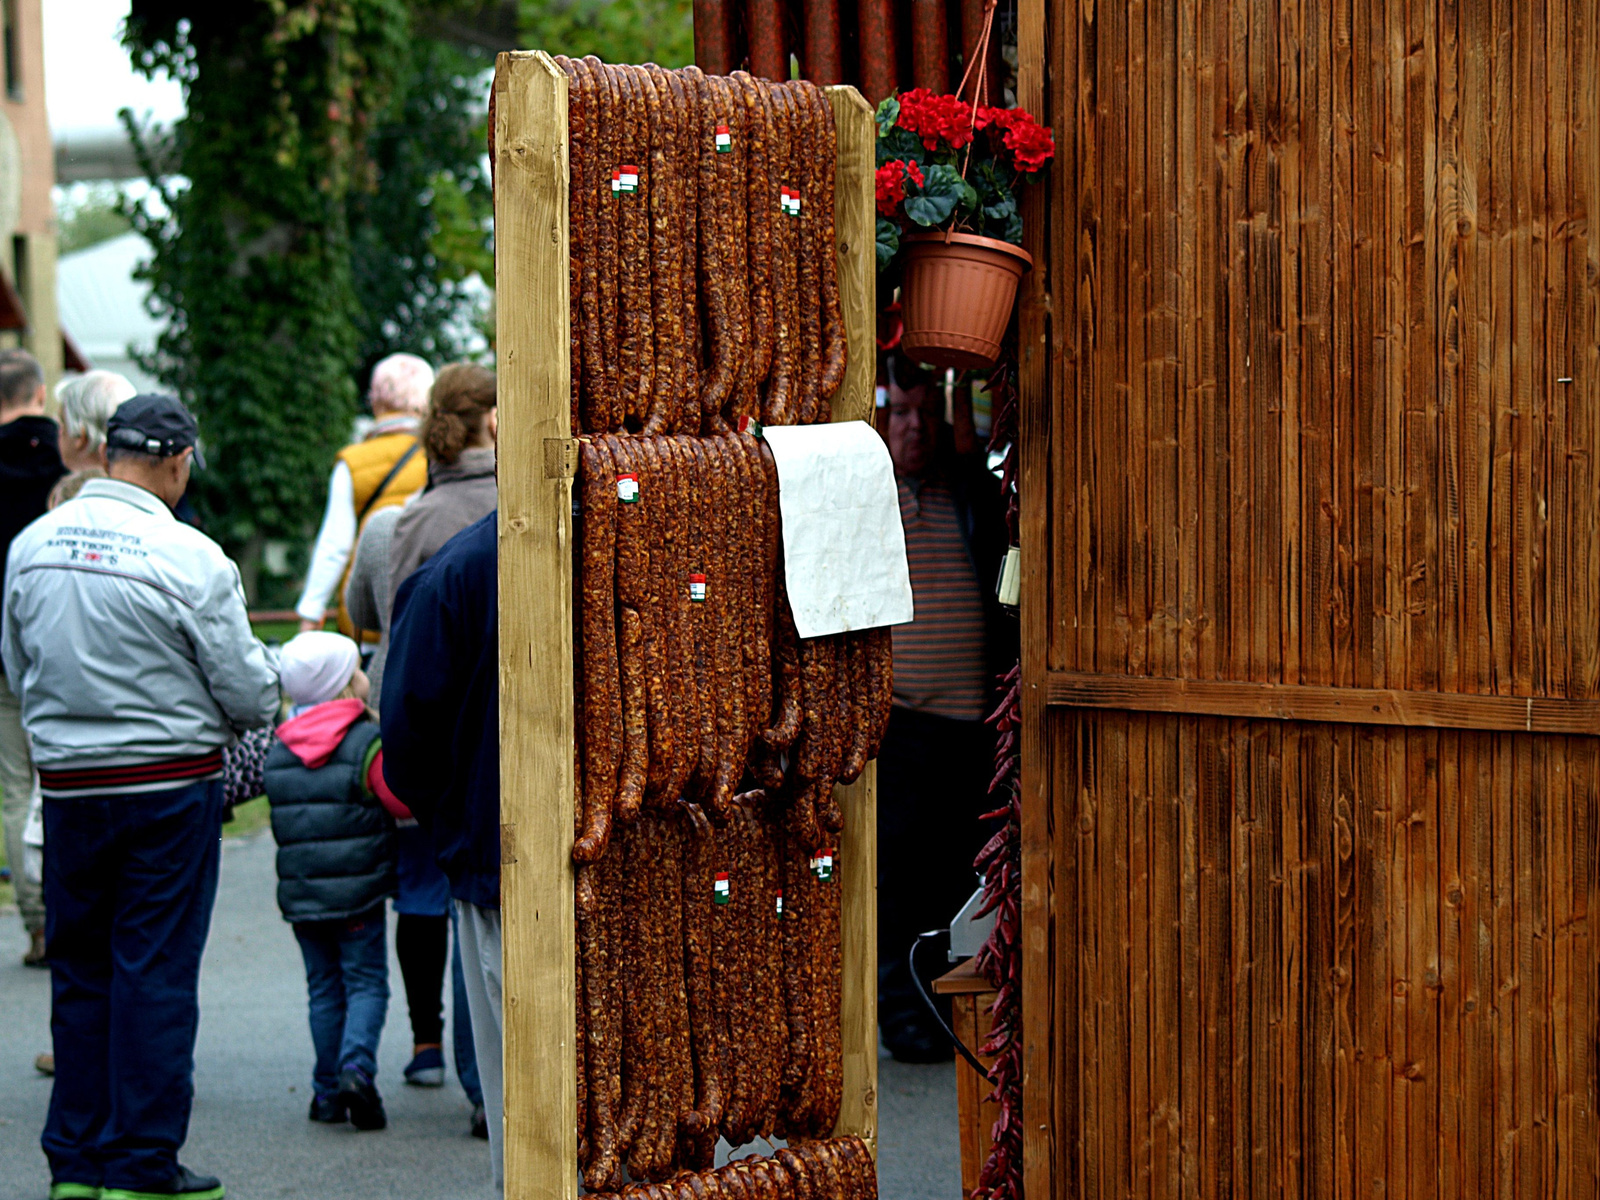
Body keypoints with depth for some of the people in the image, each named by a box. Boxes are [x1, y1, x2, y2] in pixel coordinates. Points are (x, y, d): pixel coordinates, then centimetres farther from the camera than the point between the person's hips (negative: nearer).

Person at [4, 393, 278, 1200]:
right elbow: (249, 694, -10)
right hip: (169, 782, -5)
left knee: (78, 972, 13)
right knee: (156, 972, 2)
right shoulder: (190, 559, -15)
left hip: (65, 783, 5)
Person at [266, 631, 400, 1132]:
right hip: (358, 890, -4)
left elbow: (283, 819, 14)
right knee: (366, 982, 2)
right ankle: (356, 1068, -17)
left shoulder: (278, 749, 7)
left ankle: (327, 1091, 12)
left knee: (324, 987, 12)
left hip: (299, 892, 4)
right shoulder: (368, 743, -10)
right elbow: (405, 802, -13)